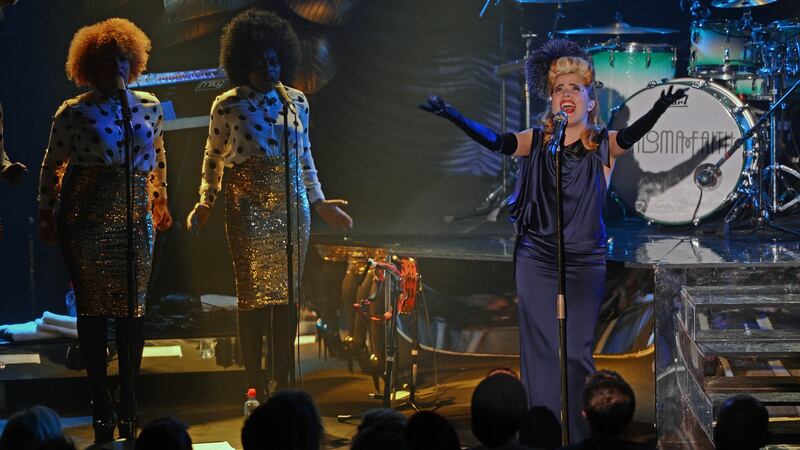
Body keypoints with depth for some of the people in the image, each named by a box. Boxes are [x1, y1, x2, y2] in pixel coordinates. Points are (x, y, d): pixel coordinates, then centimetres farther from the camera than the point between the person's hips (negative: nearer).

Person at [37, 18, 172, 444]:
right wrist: (46, 215, 6)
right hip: (85, 218, -3)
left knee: (132, 311, 3)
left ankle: (128, 405, 13)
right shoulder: (73, 113, -6)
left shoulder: (148, 107, 6)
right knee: (92, 309, 1)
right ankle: (101, 408, 9)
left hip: (135, 218, 3)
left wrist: (159, 199, 28)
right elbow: (51, 167, 4)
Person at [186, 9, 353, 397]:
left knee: (287, 294, 3)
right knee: (252, 294, -3)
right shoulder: (227, 106, -2)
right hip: (248, 205, -3)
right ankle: (256, 386, 4)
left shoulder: (296, 101, 8)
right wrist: (205, 202, -1)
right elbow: (213, 158, 8)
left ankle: (282, 383, 10)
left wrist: (319, 202, 15)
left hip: (292, 204, 3)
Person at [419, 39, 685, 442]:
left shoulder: (602, 144, -1)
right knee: (540, 349, 1)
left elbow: (630, 136, -20)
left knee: (578, 353, 1)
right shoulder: (538, 140, 1)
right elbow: (495, 142, -13)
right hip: (536, 259, 1)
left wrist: (657, 111, -42)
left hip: (585, 262, -1)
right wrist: (450, 114, -29)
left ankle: (581, 438, 13)